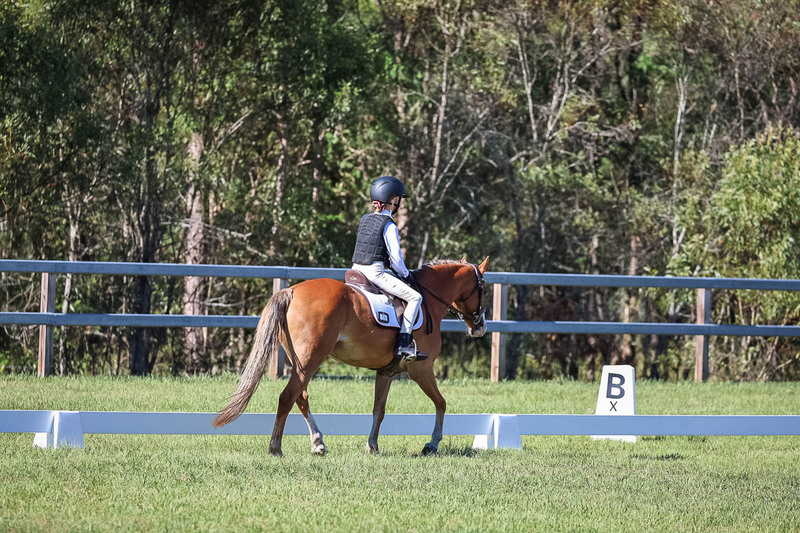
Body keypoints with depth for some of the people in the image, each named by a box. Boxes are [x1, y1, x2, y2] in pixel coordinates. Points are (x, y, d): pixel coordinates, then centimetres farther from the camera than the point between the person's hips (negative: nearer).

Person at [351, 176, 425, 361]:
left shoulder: (364, 219, 14)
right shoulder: (389, 226, -10)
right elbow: (396, 256, -11)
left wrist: (397, 270, 24)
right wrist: (404, 273, 9)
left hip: (357, 269, 8)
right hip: (375, 272, -8)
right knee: (415, 297, -8)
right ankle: (403, 343, -18)